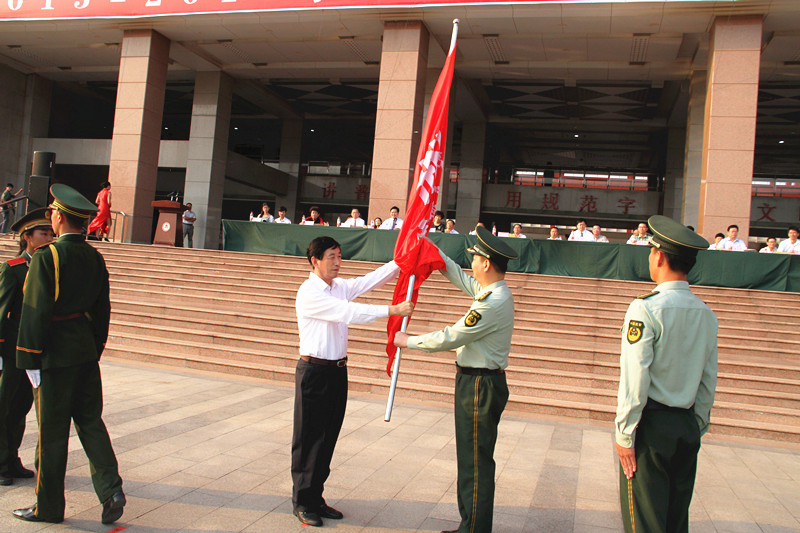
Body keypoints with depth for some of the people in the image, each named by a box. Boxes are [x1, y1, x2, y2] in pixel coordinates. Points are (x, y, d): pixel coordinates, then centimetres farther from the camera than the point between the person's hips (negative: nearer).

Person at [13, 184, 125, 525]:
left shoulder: (46, 257, -14)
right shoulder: (95, 258, 6)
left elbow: (35, 312, -15)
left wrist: (30, 361, -9)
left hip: (56, 356, -6)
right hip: (86, 352, 6)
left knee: (52, 431, 5)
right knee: (90, 421, 13)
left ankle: (49, 507, 19)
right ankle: (110, 488, 3)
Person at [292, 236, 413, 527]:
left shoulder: (340, 286, 9)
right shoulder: (308, 293, -16)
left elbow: (370, 281, 3)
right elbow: (349, 312, -25)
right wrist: (392, 310, -28)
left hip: (337, 370, 8)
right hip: (314, 371, -8)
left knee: (328, 438, 13)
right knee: (309, 438, 3)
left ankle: (316, 497, 25)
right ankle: (302, 502, 16)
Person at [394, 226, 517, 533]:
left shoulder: (493, 303, -22)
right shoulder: (493, 291, 9)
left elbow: (450, 338, -19)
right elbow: (459, 278, 26)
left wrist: (408, 341, -5)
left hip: (479, 386, -11)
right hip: (477, 383, 11)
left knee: (476, 463, -3)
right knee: (471, 459, 17)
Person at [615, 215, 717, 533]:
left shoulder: (646, 308, -16)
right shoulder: (706, 313, 4)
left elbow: (635, 379, -18)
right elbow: (708, 382, 9)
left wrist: (624, 434, -10)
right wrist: (697, 429, 19)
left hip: (651, 426, -6)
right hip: (687, 428, 6)